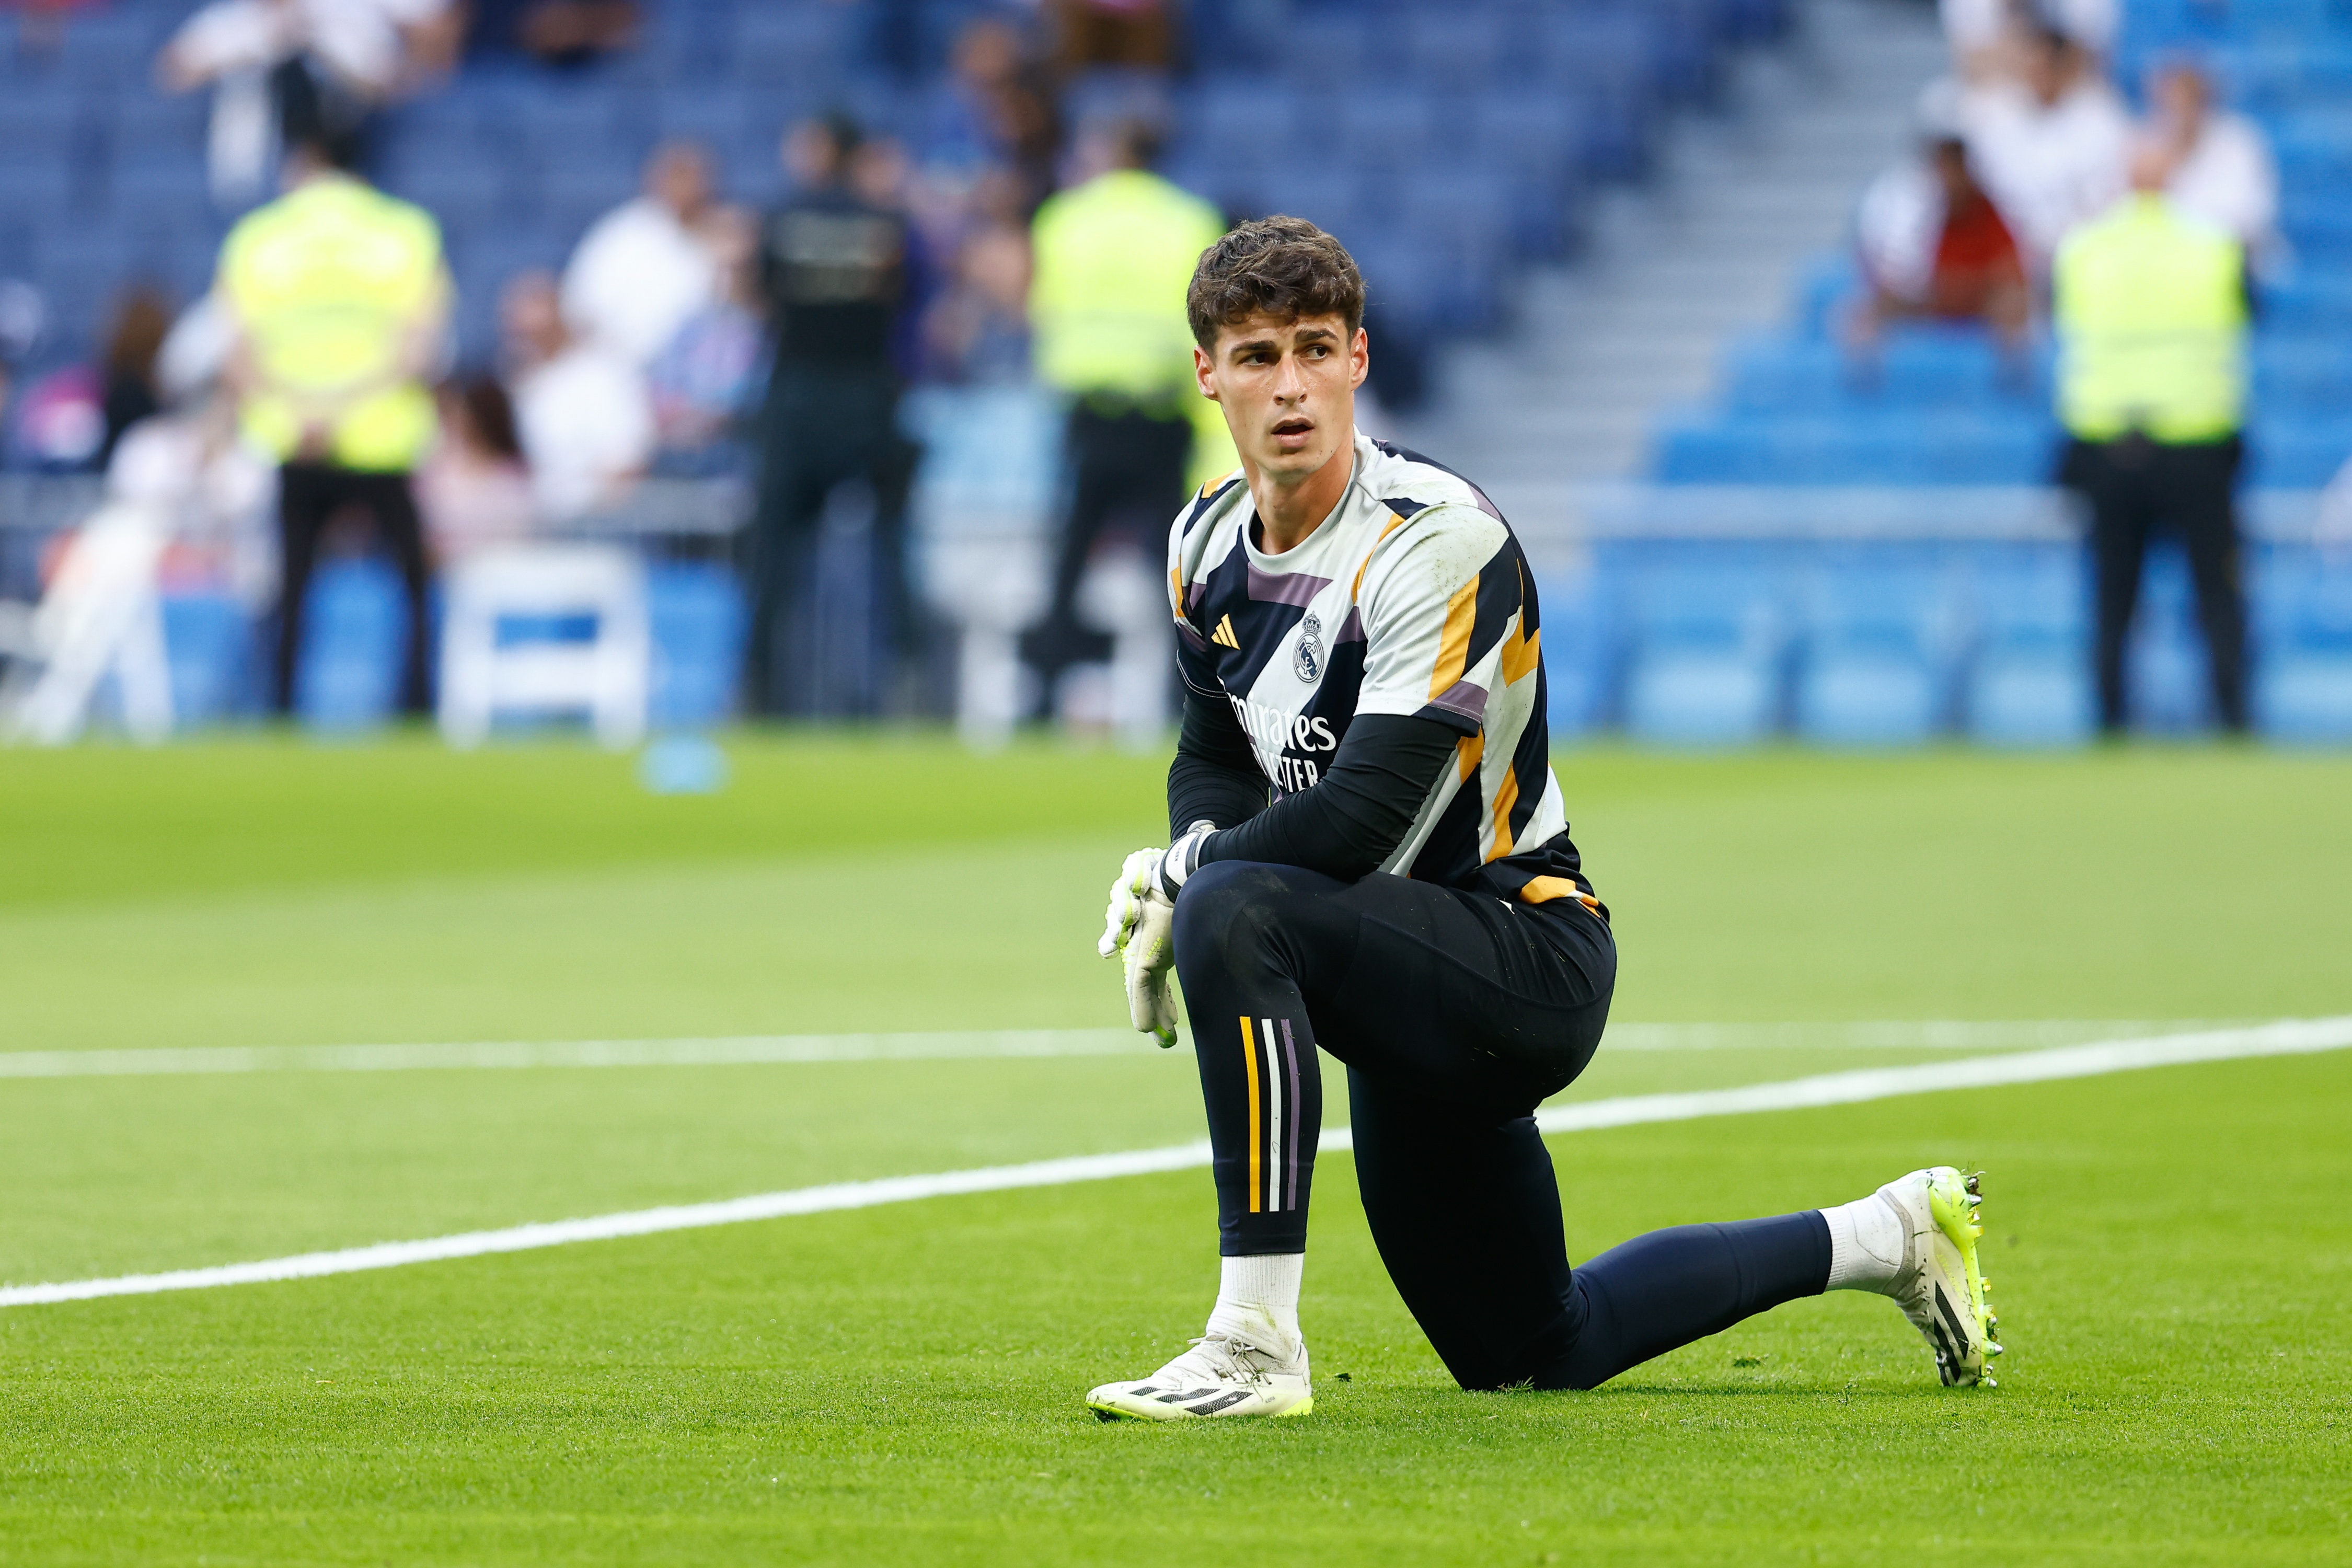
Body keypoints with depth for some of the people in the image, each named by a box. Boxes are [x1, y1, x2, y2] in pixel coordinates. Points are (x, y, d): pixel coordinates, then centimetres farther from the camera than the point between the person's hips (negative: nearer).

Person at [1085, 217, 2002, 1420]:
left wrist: (1180, 882, -17)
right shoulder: (1210, 543, 4)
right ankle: (1884, 1242, 35)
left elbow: (1362, 815, -28)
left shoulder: (1436, 541, -20)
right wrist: (1176, 873, -6)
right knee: (1530, 1353, 18)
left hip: (1527, 959, -9)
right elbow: (1214, 763, 16)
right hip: (1426, 987, 9)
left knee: (1234, 911, -34)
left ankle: (1256, 1343, -35)